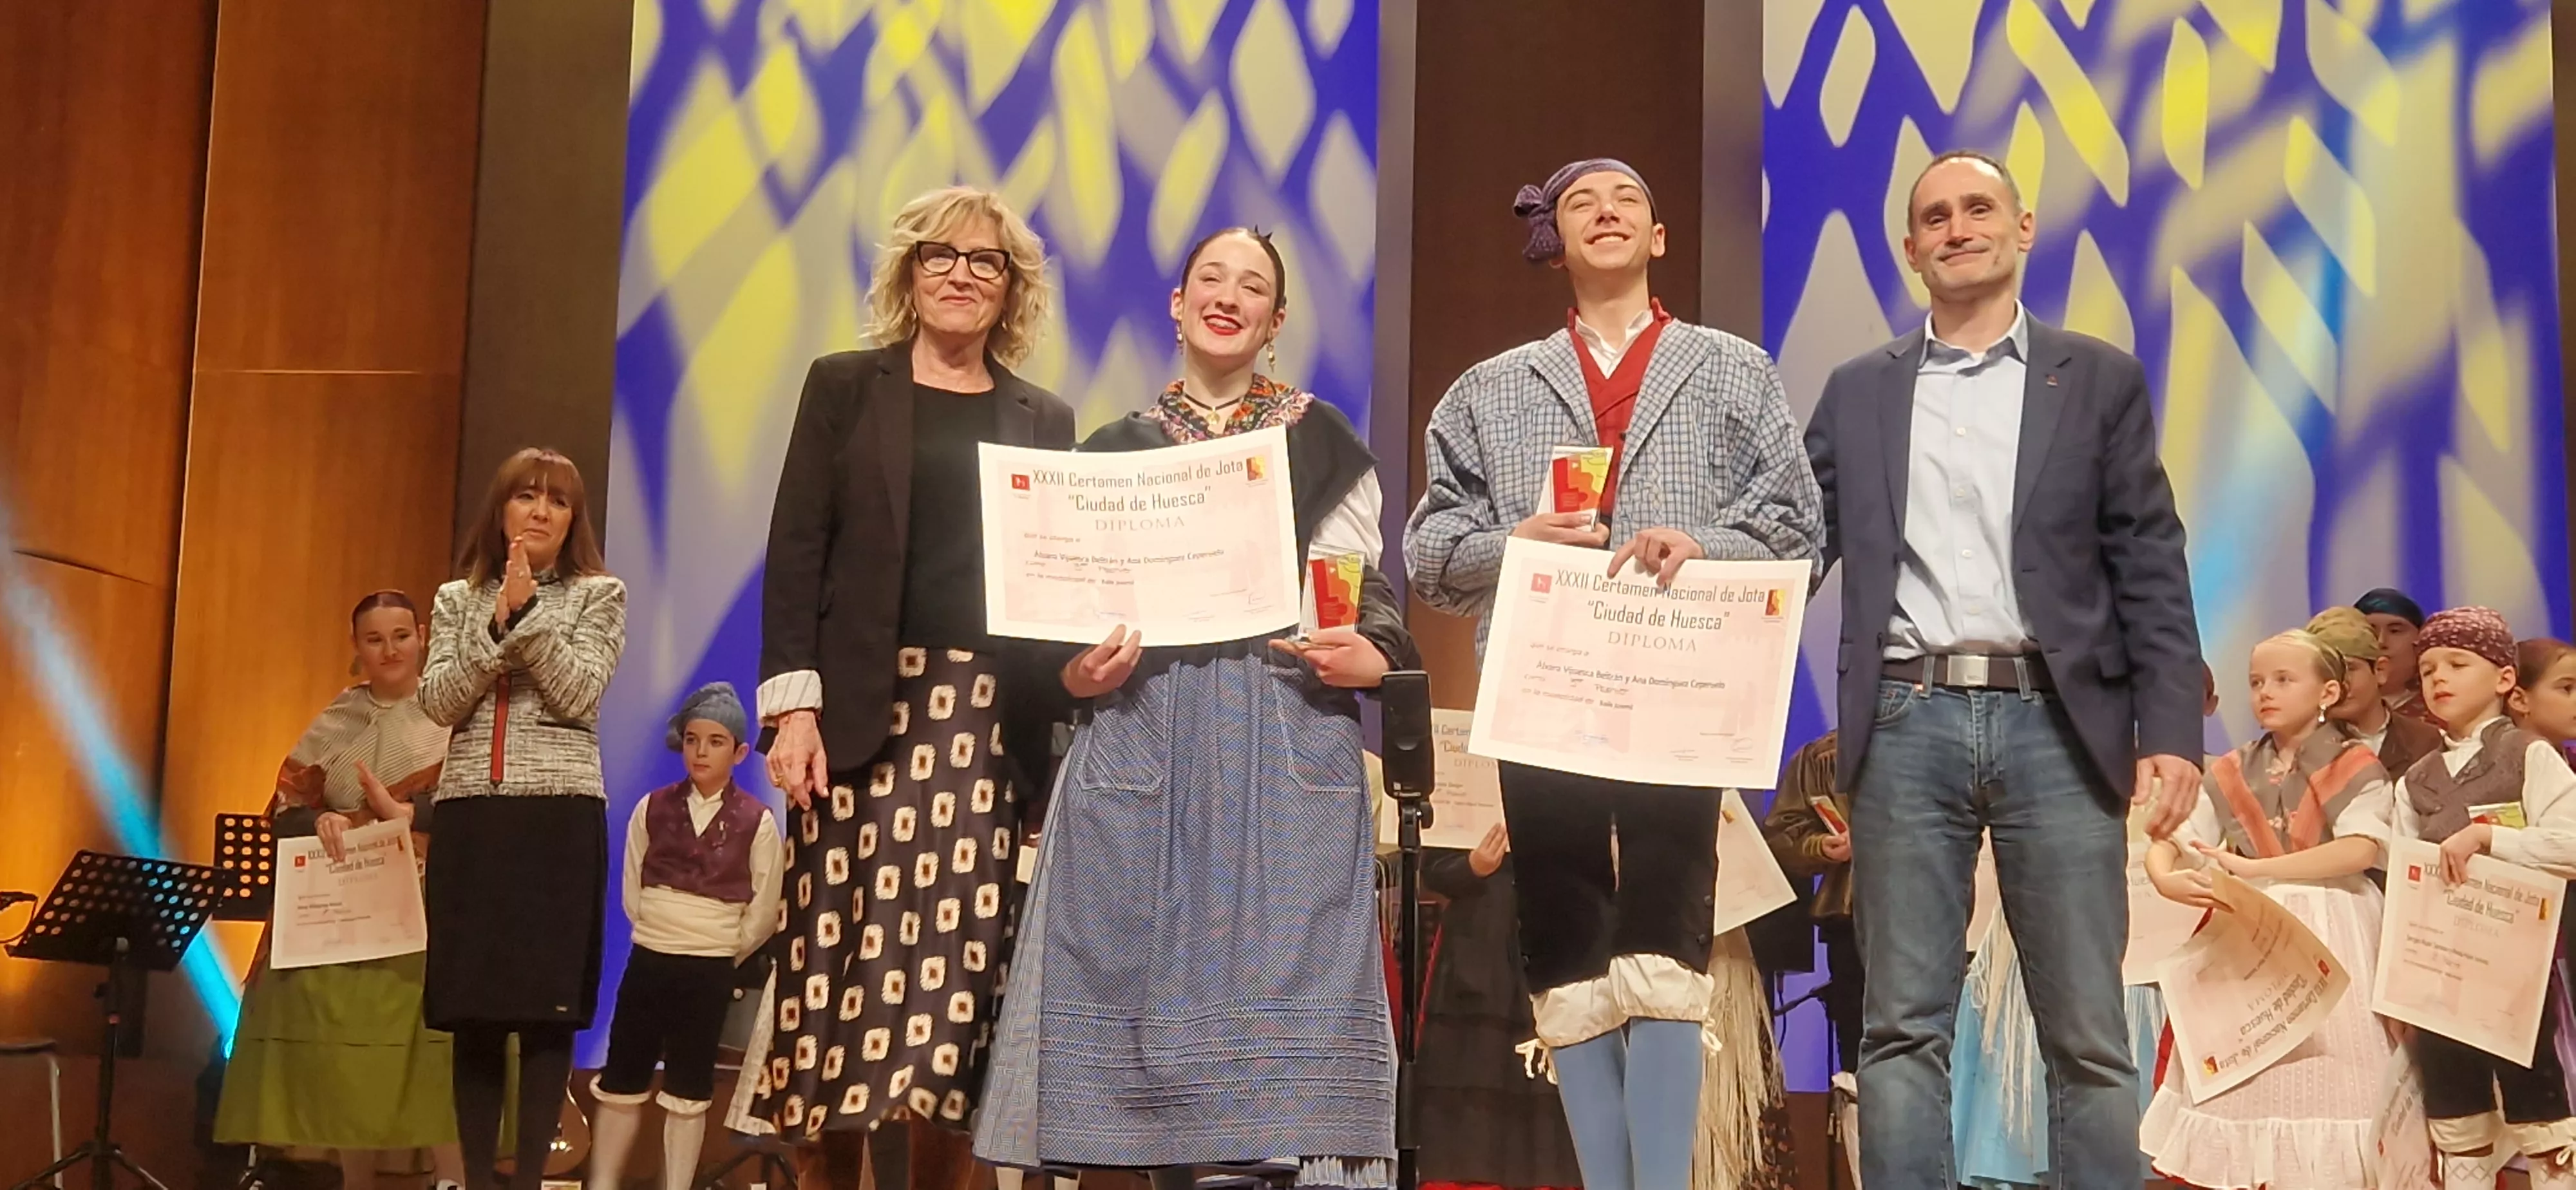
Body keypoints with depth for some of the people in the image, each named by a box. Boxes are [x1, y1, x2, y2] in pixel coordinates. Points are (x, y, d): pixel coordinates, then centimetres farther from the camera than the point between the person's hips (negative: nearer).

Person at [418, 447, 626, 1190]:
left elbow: (579, 695, -7)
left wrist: (529, 612, -12)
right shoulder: (458, 599, 14)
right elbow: (439, 703, 1)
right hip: (470, 814, 3)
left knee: (549, 1004, -5)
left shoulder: (598, 595, 6)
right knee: (471, 1004, 2)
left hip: (561, 815, -3)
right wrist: (496, 622, -9)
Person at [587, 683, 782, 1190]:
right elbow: (632, 893, 8)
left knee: (689, 1091, 6)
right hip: (647, 961, 2)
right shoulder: (652, 809, 1)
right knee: (621, 1081, 4)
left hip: (710, 972, -2)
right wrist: (664, 936, 6)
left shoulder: (757, 822, -6)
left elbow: (764, 912, -1)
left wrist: (720, 953, 5)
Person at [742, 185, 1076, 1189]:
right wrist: (794, 700, -8)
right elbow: (796, 550, 3)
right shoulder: (847, 387, 10)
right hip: (862, 709, -1)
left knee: (957, 951, -6)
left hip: (990, 720, 2)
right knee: (846, 940, -5)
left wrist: (1069, 689, -1)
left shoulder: (1045, 420, 16)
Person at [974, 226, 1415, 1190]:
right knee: (1151, 977, -1)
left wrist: (1370, 659, -13)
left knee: (1287, 968, -7)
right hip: (1142, 740, 2)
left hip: (1288, 742, -1)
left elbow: (1372, 595, 8)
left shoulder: (1319, 438, 10)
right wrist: (1075, 675, -5)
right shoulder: (1113, 447, 13)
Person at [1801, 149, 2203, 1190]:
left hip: (2056, 724, -1)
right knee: (1904, 1027, 1)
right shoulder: (1858, 392, 16)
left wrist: (2171, 732, -4)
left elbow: (2150, 568, 6)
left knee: (2087, 1033, 0)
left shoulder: (2099, 379, 11)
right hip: (1908, 724, 1)